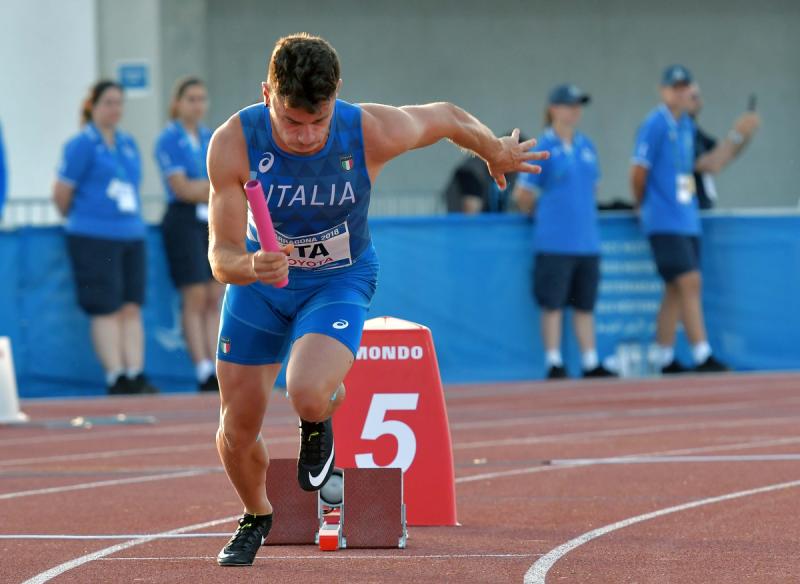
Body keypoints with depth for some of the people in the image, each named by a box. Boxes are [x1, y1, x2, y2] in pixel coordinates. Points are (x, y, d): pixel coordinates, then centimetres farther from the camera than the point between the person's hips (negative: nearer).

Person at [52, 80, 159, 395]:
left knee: (132, 308, 3)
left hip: (132, 235, 6)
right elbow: (61, 192, -4)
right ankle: (116, 378, -6)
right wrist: (76, 219, 10)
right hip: (94, 238, -6)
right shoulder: (82, 144, -5)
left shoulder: (128, 144, 15)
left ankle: (136, 376, 3)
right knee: (107, 309, -7)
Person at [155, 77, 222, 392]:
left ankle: (219, 369, 1)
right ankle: (204, 373, -10)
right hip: (184, 221, -6)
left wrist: (200, 190, -6)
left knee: (215, 299, 2)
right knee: (195, 299, -8)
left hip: (214, 222, 6)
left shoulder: (211, 138, 16)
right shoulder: (169, 140, -2)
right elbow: (181, 187, -10)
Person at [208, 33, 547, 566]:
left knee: (307, 394, -30)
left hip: (339, 282, -2)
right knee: (237, 431, 6)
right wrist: (251, 267, -51)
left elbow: (449, 118, -7)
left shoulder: (373, 132, -29)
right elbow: (221, 257, -27)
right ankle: (257, 517, 41)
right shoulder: (234, 143, -29)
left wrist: (499, 155, 13)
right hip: (260, 278, 2)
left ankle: (320, 421, 11)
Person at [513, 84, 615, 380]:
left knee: (585, 304, 9)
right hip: (554, 241, -5)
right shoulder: (543, 147, -5)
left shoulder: (586, 146, 11)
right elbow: (521, 195, -2)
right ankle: (554, 364, 3)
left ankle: (590, 363, 13)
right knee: (553, 303, -1)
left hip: (587, 240, 5)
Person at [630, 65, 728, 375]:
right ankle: (702, 356, -15)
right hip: (665, 221, -8)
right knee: (690, 282, -14)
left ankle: (665, 359, 15)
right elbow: (639, 170, -9)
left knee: (676, 289, 10)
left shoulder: (687, 126, 15)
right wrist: (642, 205, 2)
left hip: (687, 218, 8)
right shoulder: (655, 124, -10)